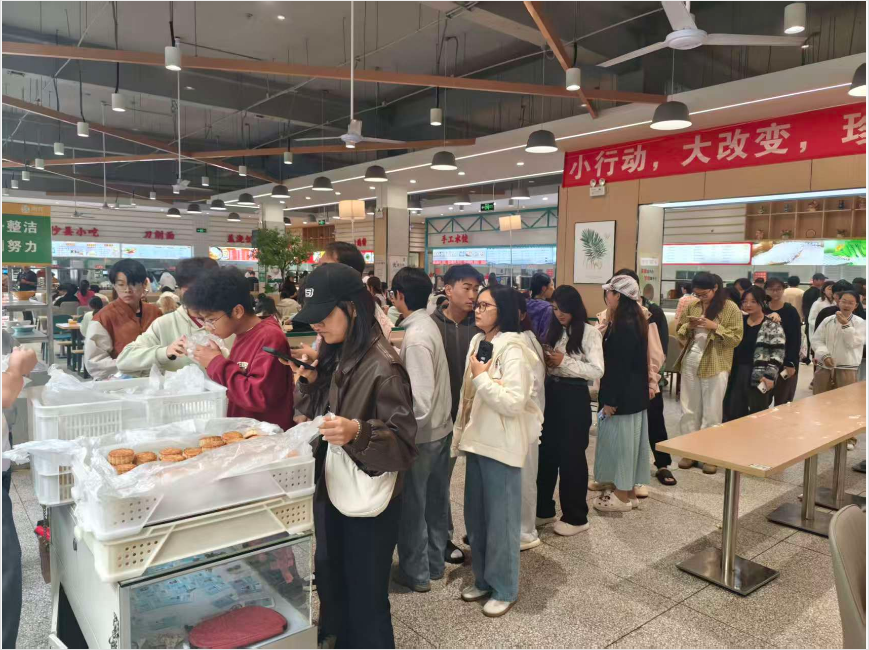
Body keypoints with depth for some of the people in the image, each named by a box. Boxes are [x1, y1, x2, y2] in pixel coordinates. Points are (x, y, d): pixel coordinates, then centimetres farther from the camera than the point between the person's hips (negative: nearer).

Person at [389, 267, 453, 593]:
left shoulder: (416, 337, -24)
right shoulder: (428, 325, 3)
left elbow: (420, 400, -27)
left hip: (421, 434, -8)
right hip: (441, 428, 8)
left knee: (412, 505, 10)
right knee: (435, 501, 20)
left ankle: (416, 572, 27)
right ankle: (434, 563, 37)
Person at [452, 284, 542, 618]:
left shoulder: (512, 350, -17)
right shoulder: (477, 342, 8)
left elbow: (514, 403, -25)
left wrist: (482, 377, -20)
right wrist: (460, 434, 14)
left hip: (501, 446, -8)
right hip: (477, 441, 8)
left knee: (500, 519, 6)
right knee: (475, 516, 17)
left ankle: (505, 589, 23)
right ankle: (483, 579, 34)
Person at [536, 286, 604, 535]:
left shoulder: (589, 333, -9)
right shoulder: (554, 330, 9)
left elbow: (597, 371, -17)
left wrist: (565, 362, -22)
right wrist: (546, 361, -6)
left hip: (574, 397, -6)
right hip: (552, 393, 6)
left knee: (571, 456, 3)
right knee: (546, 453, 13)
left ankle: (576, 517, 18)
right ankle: (543, 509, 28)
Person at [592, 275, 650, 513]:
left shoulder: (622, 326, -21)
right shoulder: (635, 322, 10)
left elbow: (618, 366, -22)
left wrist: (610, 400, -19)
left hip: (622, 395, -10)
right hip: (634, 394, 10)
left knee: (620, 439, 1)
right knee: (626, 440, 16)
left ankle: (623, 495, 12)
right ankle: (628, 490, 26)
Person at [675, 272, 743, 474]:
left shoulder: (731, 309, -5)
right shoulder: (693, 306, 8)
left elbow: (736, 338, -9)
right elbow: (679, 332, 13)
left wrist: (715, 327, -19)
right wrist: (688, 326, -8)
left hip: (715, 366, -4)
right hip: (690, 363, 5)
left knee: (712, 412, 2)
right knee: (689, 409, 9)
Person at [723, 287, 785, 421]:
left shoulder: (773, 327, -5)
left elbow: (778, 354, -9)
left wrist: (770, 376, -17)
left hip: (759, 377, -5)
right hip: (736, 374, 5)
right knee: (732, 414, 7)